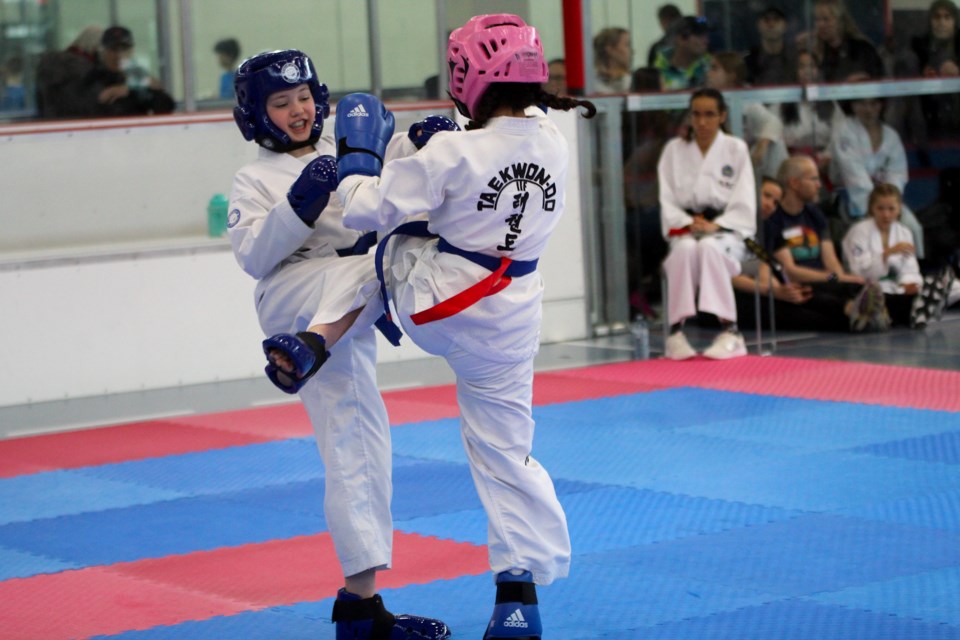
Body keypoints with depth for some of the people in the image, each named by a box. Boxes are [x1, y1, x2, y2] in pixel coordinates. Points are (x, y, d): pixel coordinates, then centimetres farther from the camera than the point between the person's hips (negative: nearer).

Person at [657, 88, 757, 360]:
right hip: (685, 230, 1)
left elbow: (744, 202, 1)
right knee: (685, 251, -36)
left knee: (709, 248, -38)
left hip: (725, 228, -1)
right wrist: (688, 223, -13)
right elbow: (665, 199, 5)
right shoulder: (674, 149, 11)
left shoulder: (736, 149, 7)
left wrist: (715, 225, -14)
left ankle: (729, 330, -37)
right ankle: (676, 330, -36)